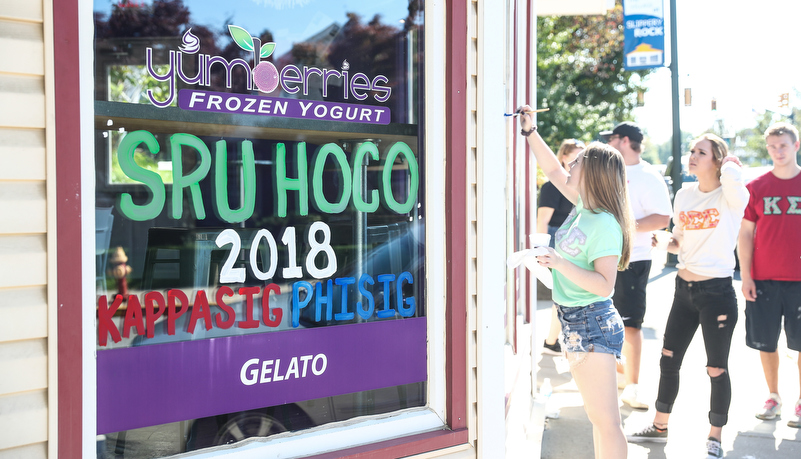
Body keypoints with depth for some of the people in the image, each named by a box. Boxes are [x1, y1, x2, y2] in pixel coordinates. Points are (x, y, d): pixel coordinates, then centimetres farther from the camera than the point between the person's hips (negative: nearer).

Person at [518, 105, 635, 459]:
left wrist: (561, 264, -30)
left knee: (605, 421, -5)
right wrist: (530, 131, 17)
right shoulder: (583, 206, 6)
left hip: (592, 324, -10)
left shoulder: (605, 224, -20)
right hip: (575, 322, 10)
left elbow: (604, 284, -24)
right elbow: (554, 171, 20)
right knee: (597, 417, 17)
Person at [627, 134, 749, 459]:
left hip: (717, 292, -6)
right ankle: (659, 427, 31)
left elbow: (732, 175, -38)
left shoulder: (731, 197, -12)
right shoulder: (684, 195, 7)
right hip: (684, 289, 6)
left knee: (716, 370, 4)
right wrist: (664, 243, 0)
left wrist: (730, 161, -16)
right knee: (668, 361, 13)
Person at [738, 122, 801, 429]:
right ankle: (773, 397, 23)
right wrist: (745, 276, -1)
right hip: (763, 279, 1)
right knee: (765, 342, 7)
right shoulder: (756, 187, 3)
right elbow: (746, 234, 5)